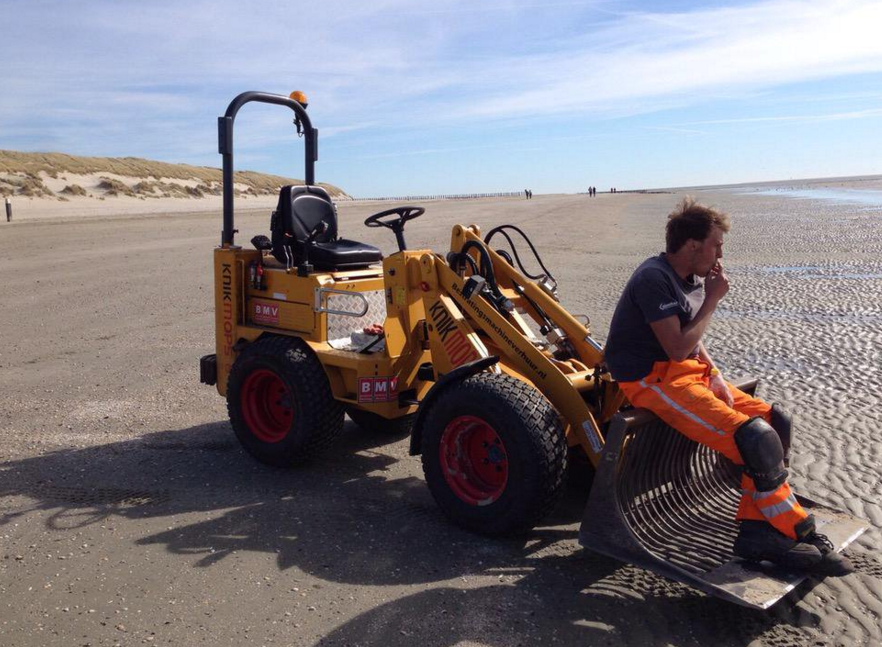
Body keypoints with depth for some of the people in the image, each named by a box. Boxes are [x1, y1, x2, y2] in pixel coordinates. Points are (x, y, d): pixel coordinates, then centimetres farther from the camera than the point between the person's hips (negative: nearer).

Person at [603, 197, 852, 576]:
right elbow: (679, 349, -23)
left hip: (689, 372, 10)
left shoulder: (691, 278, 11)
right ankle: (799, 535, -3)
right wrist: (712, 300, -14)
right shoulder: (655, 279, -19)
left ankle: (757, 530, -1)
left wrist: (715, 376, 2)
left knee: (775, 420, 1)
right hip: (652, 381, -10)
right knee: (756, 439, -21)